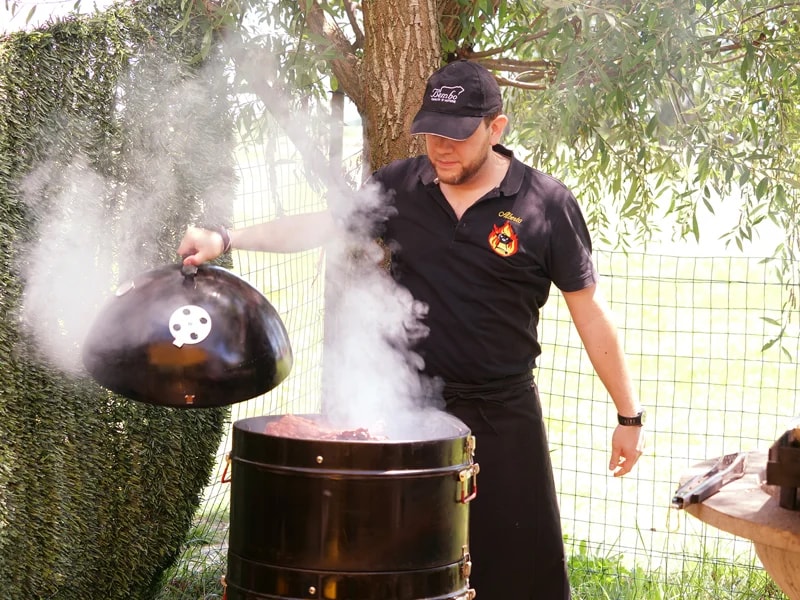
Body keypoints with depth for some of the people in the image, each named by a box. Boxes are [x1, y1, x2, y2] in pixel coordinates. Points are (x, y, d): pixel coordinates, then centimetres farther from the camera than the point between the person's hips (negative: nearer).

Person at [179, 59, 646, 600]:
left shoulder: (546, 203, -6)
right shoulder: (399, 186, 3)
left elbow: (590, 312, -2)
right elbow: (318, 224, 11)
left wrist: (629, 415, -1)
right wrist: (225, 240, -1)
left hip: (503, 412, -2)